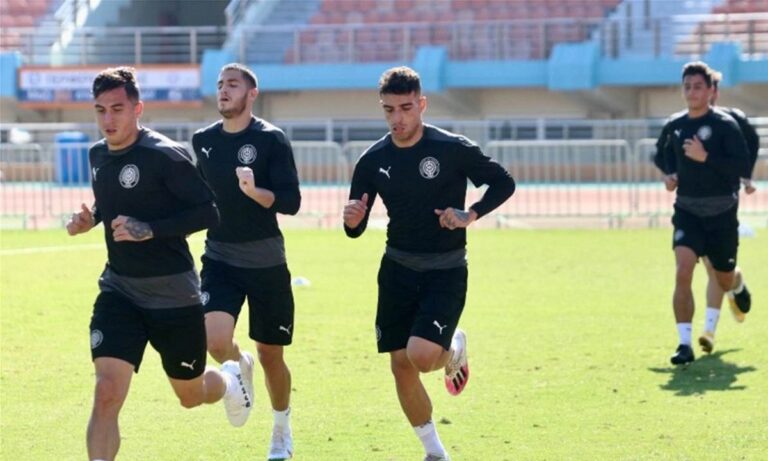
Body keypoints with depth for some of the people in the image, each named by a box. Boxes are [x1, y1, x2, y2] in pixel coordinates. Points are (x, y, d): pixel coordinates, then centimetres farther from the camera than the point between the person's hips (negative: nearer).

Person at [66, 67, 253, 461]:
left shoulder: (164, 155, -18)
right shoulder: (97, 155, 3)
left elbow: (208, 212, -18)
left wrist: (150, 230, -27)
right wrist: (90, 219, 1)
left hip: (173, 294, -4)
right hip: (119, 291, 4)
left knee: (191, 396, 17)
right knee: (106, 394, -17)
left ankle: (230, 378, 54)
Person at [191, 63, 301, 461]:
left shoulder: (270, 139, -9)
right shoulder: (203, 141, 3)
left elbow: (291, 202, -17)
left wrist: (255, 191, -31)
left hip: (266, 261, -2)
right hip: (220, 258, 2)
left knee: (271, 355, 8)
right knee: (216, 340, -21)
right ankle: (241, 368, 16)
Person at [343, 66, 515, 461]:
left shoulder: (453, 149, -12)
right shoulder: (373, 160, -2)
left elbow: (503, 183, -2)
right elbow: (356, 230, 3)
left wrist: (471, 215, -17)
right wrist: (352, 219, -21)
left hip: (445, 270, -4)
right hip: (398, 269, 4)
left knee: (421, 355, -21)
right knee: (401, 367, 3)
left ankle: (455, 350, 17)